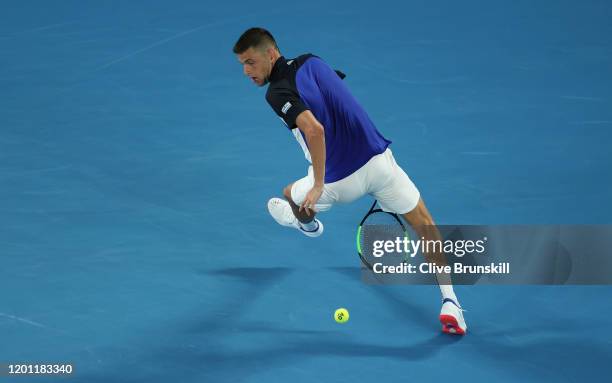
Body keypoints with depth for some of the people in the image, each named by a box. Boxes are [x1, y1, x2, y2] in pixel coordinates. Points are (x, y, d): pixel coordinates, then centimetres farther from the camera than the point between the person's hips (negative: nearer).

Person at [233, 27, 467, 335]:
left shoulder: (278, 93, -17)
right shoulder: (310, 61, 5)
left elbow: (314, 129, -32)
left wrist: (318, 185, -26)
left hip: (341, 182, -5)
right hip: (380, 159, 5)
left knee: (291, 196, 29)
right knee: (425, 226, 17)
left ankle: (308, 225, 63)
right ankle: (449, 301, 6)